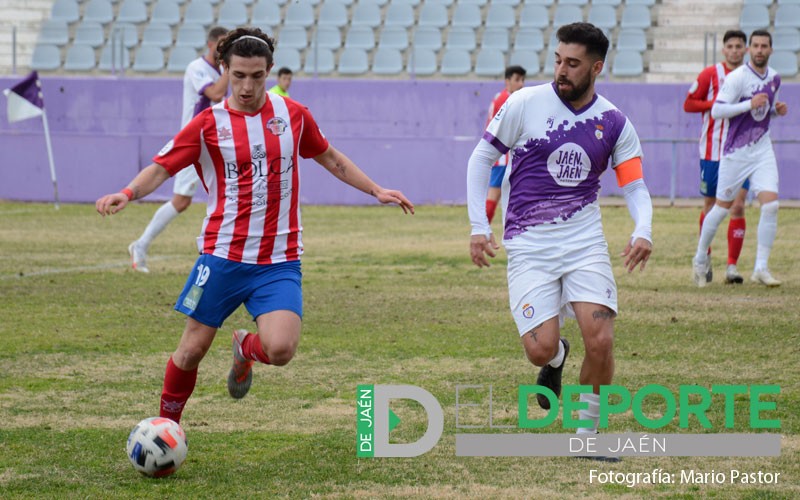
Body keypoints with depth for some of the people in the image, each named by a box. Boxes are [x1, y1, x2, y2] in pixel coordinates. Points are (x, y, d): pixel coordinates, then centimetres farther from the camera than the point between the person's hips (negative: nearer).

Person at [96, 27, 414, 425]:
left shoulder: (293, 115, 5)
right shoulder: (209, 124, -2)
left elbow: (331, 159, 21)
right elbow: (161, 168, -5)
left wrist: (376, 190, 20)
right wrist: (127, 193, -24)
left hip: (279, 261, 1)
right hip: (222, 256, -1)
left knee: (279, 350, -18)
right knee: (192, 349, 1)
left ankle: (245, 348, 18)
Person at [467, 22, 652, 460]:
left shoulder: (614, 123, 3)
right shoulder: (525, 104, -4)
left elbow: (635, 186, 6)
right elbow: (481, 159, 4)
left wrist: (643, 232, -15)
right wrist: (478, 226, -4)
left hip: (585, 243, 2)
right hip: (529, 247, -1)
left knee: (600, 341, -16)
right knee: (540, 349, -13)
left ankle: (588, 432, 7)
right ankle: (556, 359, 27)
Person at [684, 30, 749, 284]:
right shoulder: (710, 74, -2)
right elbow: (688, 104, -2)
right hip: (712, 150, -2)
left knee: (738, 206, -9)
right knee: (710, 206, 8)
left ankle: (732, 266, -6)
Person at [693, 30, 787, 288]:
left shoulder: (774, 78, 8)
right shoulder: (737, 77, -14)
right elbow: (716, 111, -19)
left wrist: (776, 109, 2)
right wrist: (750, 104, -27)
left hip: (762, 150, 5)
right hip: (736, 151, -5)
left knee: (770, 204, -11)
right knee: (722, 207, 5)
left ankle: (761, 268, -6)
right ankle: (700, 259, 26)